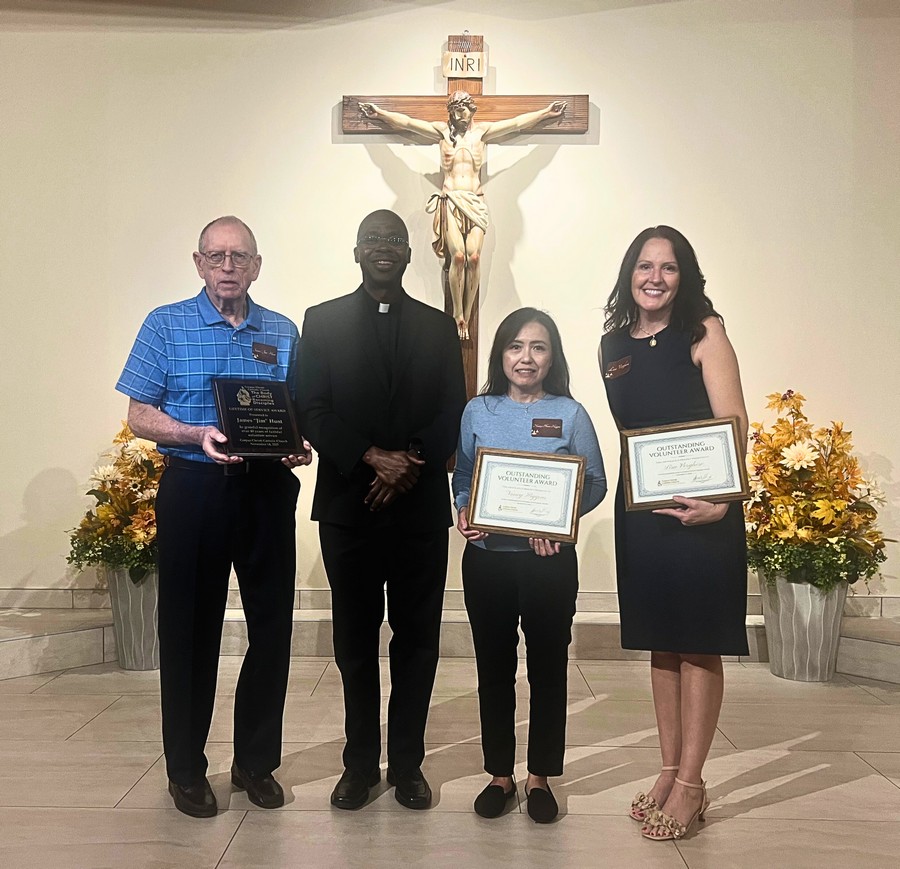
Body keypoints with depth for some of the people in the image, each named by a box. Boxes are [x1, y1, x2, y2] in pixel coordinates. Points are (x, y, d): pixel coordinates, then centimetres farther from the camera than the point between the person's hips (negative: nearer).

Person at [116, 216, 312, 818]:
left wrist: (301, 446, -8)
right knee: (191, 628, 6)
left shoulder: (284, 332, 10)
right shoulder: (166, 325, 3)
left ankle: (257, 760, 25)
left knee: (272, 626, 6)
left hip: (267, 489, 3)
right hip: (194, 488, -2)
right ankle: (186, 769, 23)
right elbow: (139, 415, -1)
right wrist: (199, 435, -18)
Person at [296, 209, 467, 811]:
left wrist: (412, 463, -13)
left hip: (422, 505, 1)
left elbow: (454, 413, 4)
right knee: (356, 638, 8)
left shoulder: (439, 326, 11)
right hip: (348, 502, -1)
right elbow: (311, 410, -2)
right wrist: (373, 457, -14)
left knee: (417, 637, 6)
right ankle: (361, 762, 22)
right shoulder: (323, 320, 7)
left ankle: (408, 761, 20)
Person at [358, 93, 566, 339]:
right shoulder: (442, 130, 13)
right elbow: (407, 122, 13)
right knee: (458, 256, -18)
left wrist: (546, 112, 12)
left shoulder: (481, 131, 14)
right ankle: (458, 316, -10)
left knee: (474, 258, -14)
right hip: (451, 201, -1)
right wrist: (380, 113, 9)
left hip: (475, 202, 1)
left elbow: (517, 122, 14)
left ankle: (467, 316, -6)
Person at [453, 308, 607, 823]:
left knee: (548, 667, 9)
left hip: (550, 562, -1)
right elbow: (462, 478, 8)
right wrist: (464, 513, -12)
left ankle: (541, 776, 26)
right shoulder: (477, 412, 4)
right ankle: (500, 774, 27)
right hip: (487, 558, 2)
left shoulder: (571, 414, -1)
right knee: (494, 668, 10)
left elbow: (595, 483, 0)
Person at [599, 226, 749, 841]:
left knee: (698, 645, 3)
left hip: (703, 508, -5)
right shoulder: (614, 345, 10)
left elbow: (734, 424, -12)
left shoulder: (704, 333, -5)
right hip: (641, 508, 5)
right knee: (660, 643, 12)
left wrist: (718, 499, -24)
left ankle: (691, 784, 15)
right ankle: (670, 771, 26)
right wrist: (634, 490, 1)